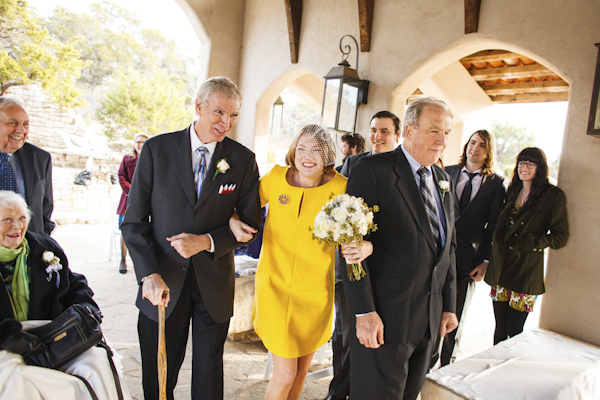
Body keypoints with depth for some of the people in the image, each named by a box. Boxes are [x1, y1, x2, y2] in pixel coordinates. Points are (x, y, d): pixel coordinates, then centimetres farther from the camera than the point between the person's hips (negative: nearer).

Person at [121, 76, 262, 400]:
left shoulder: (243, 160, -3)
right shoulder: (156, 149, -4)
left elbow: (250, 222, 0)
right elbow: (134, 221, -3)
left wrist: (207, 241, -15)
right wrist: (149, 274, -15)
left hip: (214, 285, 1)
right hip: (162, 286, 0)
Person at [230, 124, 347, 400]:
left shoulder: (339, 186, -9)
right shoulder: (275, 178, -6)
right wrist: (234, 221, -14)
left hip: (315, 292, 1)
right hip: (276, 285, -1)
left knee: (301, 369, 19)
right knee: (285, 374, 0)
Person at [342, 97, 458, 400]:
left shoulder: (443, 180, 11)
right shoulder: (372, 170, -12)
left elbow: (447, 247, 15)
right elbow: (353, 244, -16)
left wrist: (449, 306, 14)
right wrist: (364, 312, -18)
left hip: (430, 318, 7)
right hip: (384, 317, -7)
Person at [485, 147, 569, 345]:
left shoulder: (553, 196, -4)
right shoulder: (512, 191, 12)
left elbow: (560, 237, -4)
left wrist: (529, 243, -14)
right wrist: (495, 251, 7)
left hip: (526, 272, -5)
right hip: (501, 267, 5)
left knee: (515, 332, 1)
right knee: (499, 330, 12)